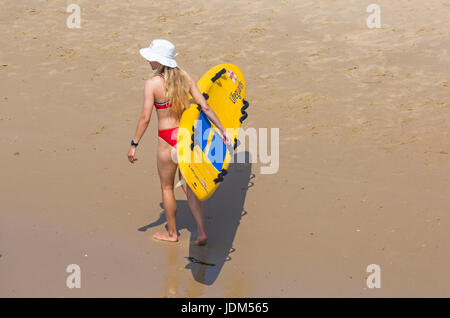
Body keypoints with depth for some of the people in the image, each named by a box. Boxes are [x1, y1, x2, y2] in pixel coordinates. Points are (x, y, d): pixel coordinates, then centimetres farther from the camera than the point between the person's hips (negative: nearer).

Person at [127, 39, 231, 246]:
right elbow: (205, 107, -4)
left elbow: (145, 118, -16)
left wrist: (134, 145, -8)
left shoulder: (152, 83, -14)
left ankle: (172, 233, 28)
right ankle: (201, 232, 14)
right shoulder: (185, 77, -1)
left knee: (167, 187, 15)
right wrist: (222, 129, -1)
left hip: (168, 140, -5)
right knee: (189, 186, 17)